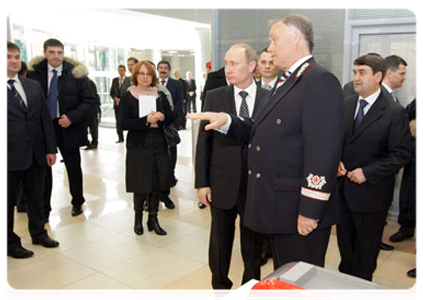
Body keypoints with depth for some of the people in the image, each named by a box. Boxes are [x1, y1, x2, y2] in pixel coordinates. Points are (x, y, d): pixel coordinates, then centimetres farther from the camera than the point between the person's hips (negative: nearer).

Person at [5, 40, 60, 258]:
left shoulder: (34, 86, 9)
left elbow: (45, 119, 10)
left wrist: (50, 149, 5)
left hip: (36, 153, 5)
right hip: (10, 156, -4)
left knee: (36, 197, 17)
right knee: (7, 201, 9)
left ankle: (39, 233, 35)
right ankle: (10, 243, 26)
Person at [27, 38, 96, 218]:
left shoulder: (76, 73, -5)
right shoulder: (34, 72, -1)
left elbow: (90, 101, -5)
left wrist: (72, 117, -16)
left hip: (68, 127, -1)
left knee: (73, 167, 12)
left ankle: (77, 202, 31)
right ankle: (44, 209, 21)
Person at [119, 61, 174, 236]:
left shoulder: (160, 95, 8)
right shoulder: (127, 97, -2)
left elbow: (171, 117, 8)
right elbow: (124, 123, -11)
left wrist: (162, 117, -14)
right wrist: (146, 120, -21)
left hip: (159, 145, 4)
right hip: (138, 147, -3)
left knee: (157, 184, 8)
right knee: (141, 186, 1)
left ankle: (153, 219, 23)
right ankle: (138, 219, 23)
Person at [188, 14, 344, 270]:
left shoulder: (321, 82, -16)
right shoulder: (287, 84, 16)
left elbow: (323, 152, -23)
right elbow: (261, 131, 16)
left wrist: (310, 210, -23)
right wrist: (226, 121, 0)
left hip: (301, 212, -9)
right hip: (279, 209, 9)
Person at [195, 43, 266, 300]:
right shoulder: (214, 97, 0)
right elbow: (204, 142, 1)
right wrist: (202, 182, -3)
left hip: (257, 187, -1)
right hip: (222, 185, 1)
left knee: (253, 245, 14)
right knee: (220, 243, 15)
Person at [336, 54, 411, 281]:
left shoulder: (395, 113, -12)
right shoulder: (345, 105, 3)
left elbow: (401, 155, -13)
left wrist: (366, 172, -19)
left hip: (370, 192, -5)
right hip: (342, 188, 5)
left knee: (366, 248, 14)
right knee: (344, 243, 20)